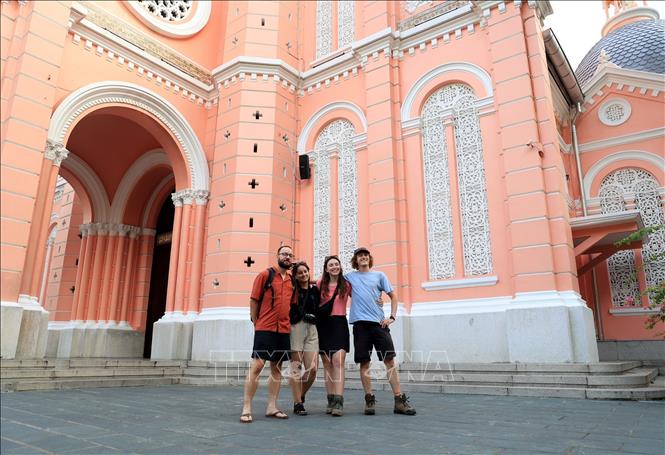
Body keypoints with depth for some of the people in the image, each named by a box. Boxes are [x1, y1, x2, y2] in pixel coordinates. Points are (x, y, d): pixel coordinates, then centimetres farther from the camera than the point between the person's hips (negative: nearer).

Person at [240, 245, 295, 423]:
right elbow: (254, 300, -3)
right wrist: (256, 323, -2)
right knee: (256, 366, -7)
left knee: (277, 368, 9)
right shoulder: (265, 275, -3)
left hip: (284, 330, 5)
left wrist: (288, 322, 8)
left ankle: (272, 407, 16)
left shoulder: (292, 280, 11)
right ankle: (246, 409, 0)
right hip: (265, 328, -5)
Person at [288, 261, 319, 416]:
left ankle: (301, 396, 23)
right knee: (296, 368, -3)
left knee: (312, 369, -1)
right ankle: (297, 404, 8)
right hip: (295, 328, -4)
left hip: (312, 329, 4)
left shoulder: (315, 290, 15)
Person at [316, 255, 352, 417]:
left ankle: (339, 402, -16)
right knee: (327, 363, 5)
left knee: (338, 362, -14)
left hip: (339, 323, -2)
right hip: (323, 325, 2)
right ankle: (331, 400, 12)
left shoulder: (347, 284, 4)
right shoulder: (320, 284, 7)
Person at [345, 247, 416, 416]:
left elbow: (393, 296, 12)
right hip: (360, 324, 0)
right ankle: (369, 400, 11)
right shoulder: (350, 276, 10)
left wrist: (392, 317, 0)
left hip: (379, 323, 0)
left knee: (390, 360, -3)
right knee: (364, 362, 2)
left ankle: (399, 400, 2)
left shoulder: (379, 275, 11)